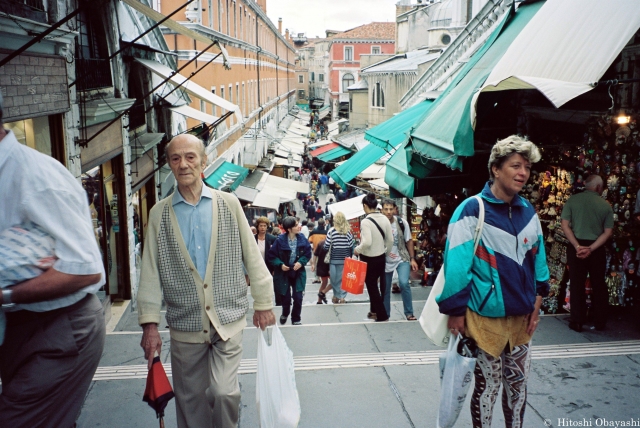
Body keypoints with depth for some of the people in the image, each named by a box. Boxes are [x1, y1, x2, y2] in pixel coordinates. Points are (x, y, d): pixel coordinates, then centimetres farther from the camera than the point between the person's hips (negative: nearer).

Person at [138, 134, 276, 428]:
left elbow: (252, 257, 4)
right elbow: (150, 272, 2)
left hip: (228, 319, -1)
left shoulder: (229, 204, 1)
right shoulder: (160, 213, 2)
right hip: (185, 325, 1)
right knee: (191, 400, 10)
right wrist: (149, 324, -1)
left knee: (224, 392, -10)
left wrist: (263, 303, 5)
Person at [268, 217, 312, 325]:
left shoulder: (302, 239, -8)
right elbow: (272, 256, -8)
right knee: (286, 297, 7)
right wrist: (280, 264, -21)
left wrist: (301, 262, -15)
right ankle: (285, 314, 40)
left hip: (298, 273, 2)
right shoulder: (280, 240, -17)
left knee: (298, 297, -3)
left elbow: (308, 254, 2)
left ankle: (296, 319, 20)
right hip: (284, 273, -2)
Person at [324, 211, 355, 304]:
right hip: (345, 258, 1)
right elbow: (351, 246, 0)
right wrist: (351, 257, 12)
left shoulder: (331, 231, -7)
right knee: (344, 277, 8)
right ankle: (342, 297, 7)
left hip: (334, 259, -1)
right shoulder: (348, 231, -3)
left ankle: (336, 296, 17)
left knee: (335, 278, 10)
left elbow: (326, 246, -7)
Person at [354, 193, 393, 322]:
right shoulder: (384, 219, 0)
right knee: (375, 285, 22)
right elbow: (390, 240, 4)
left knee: (371, 287, 6)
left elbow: (367, 242, -28)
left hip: (369, 259, -7)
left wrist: (357, 250, -11)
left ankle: (382, 316, 10)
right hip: (381, 257, 7)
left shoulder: (366, 221, -20)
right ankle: (375, 311, 33)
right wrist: (386, 252, 19)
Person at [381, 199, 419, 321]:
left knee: (404, 283, -18)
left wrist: (412, 259, -2)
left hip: (402, 259, -1)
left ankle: (409, 313, -5)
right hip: (385, 261, 1)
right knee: (385, 289, 9)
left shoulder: (402, 223, -8)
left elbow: (409, 241, 1)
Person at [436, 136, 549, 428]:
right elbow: (455, 265, -15)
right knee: (488, 385, 7)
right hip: (486, 317, -6)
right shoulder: (472, 211, -14)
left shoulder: (528, 211, 5)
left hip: (522, 316, 6)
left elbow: (537, 258, 13)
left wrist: (537, 300, 10)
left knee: (518, 383, 18)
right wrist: (456, 312, -14)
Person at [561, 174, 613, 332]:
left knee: (577, 285, 7)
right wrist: (590, 249, -10)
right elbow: (608, 232, -5)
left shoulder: (572, 200, -3)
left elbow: (565, 225, -9)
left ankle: (577, 322, 10)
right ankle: (600, 322, 21)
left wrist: (577, 246, -12)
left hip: (576, 247, 0)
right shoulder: (605, 205, 0)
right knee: (598, 285, 13)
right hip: (597, 249, 1)